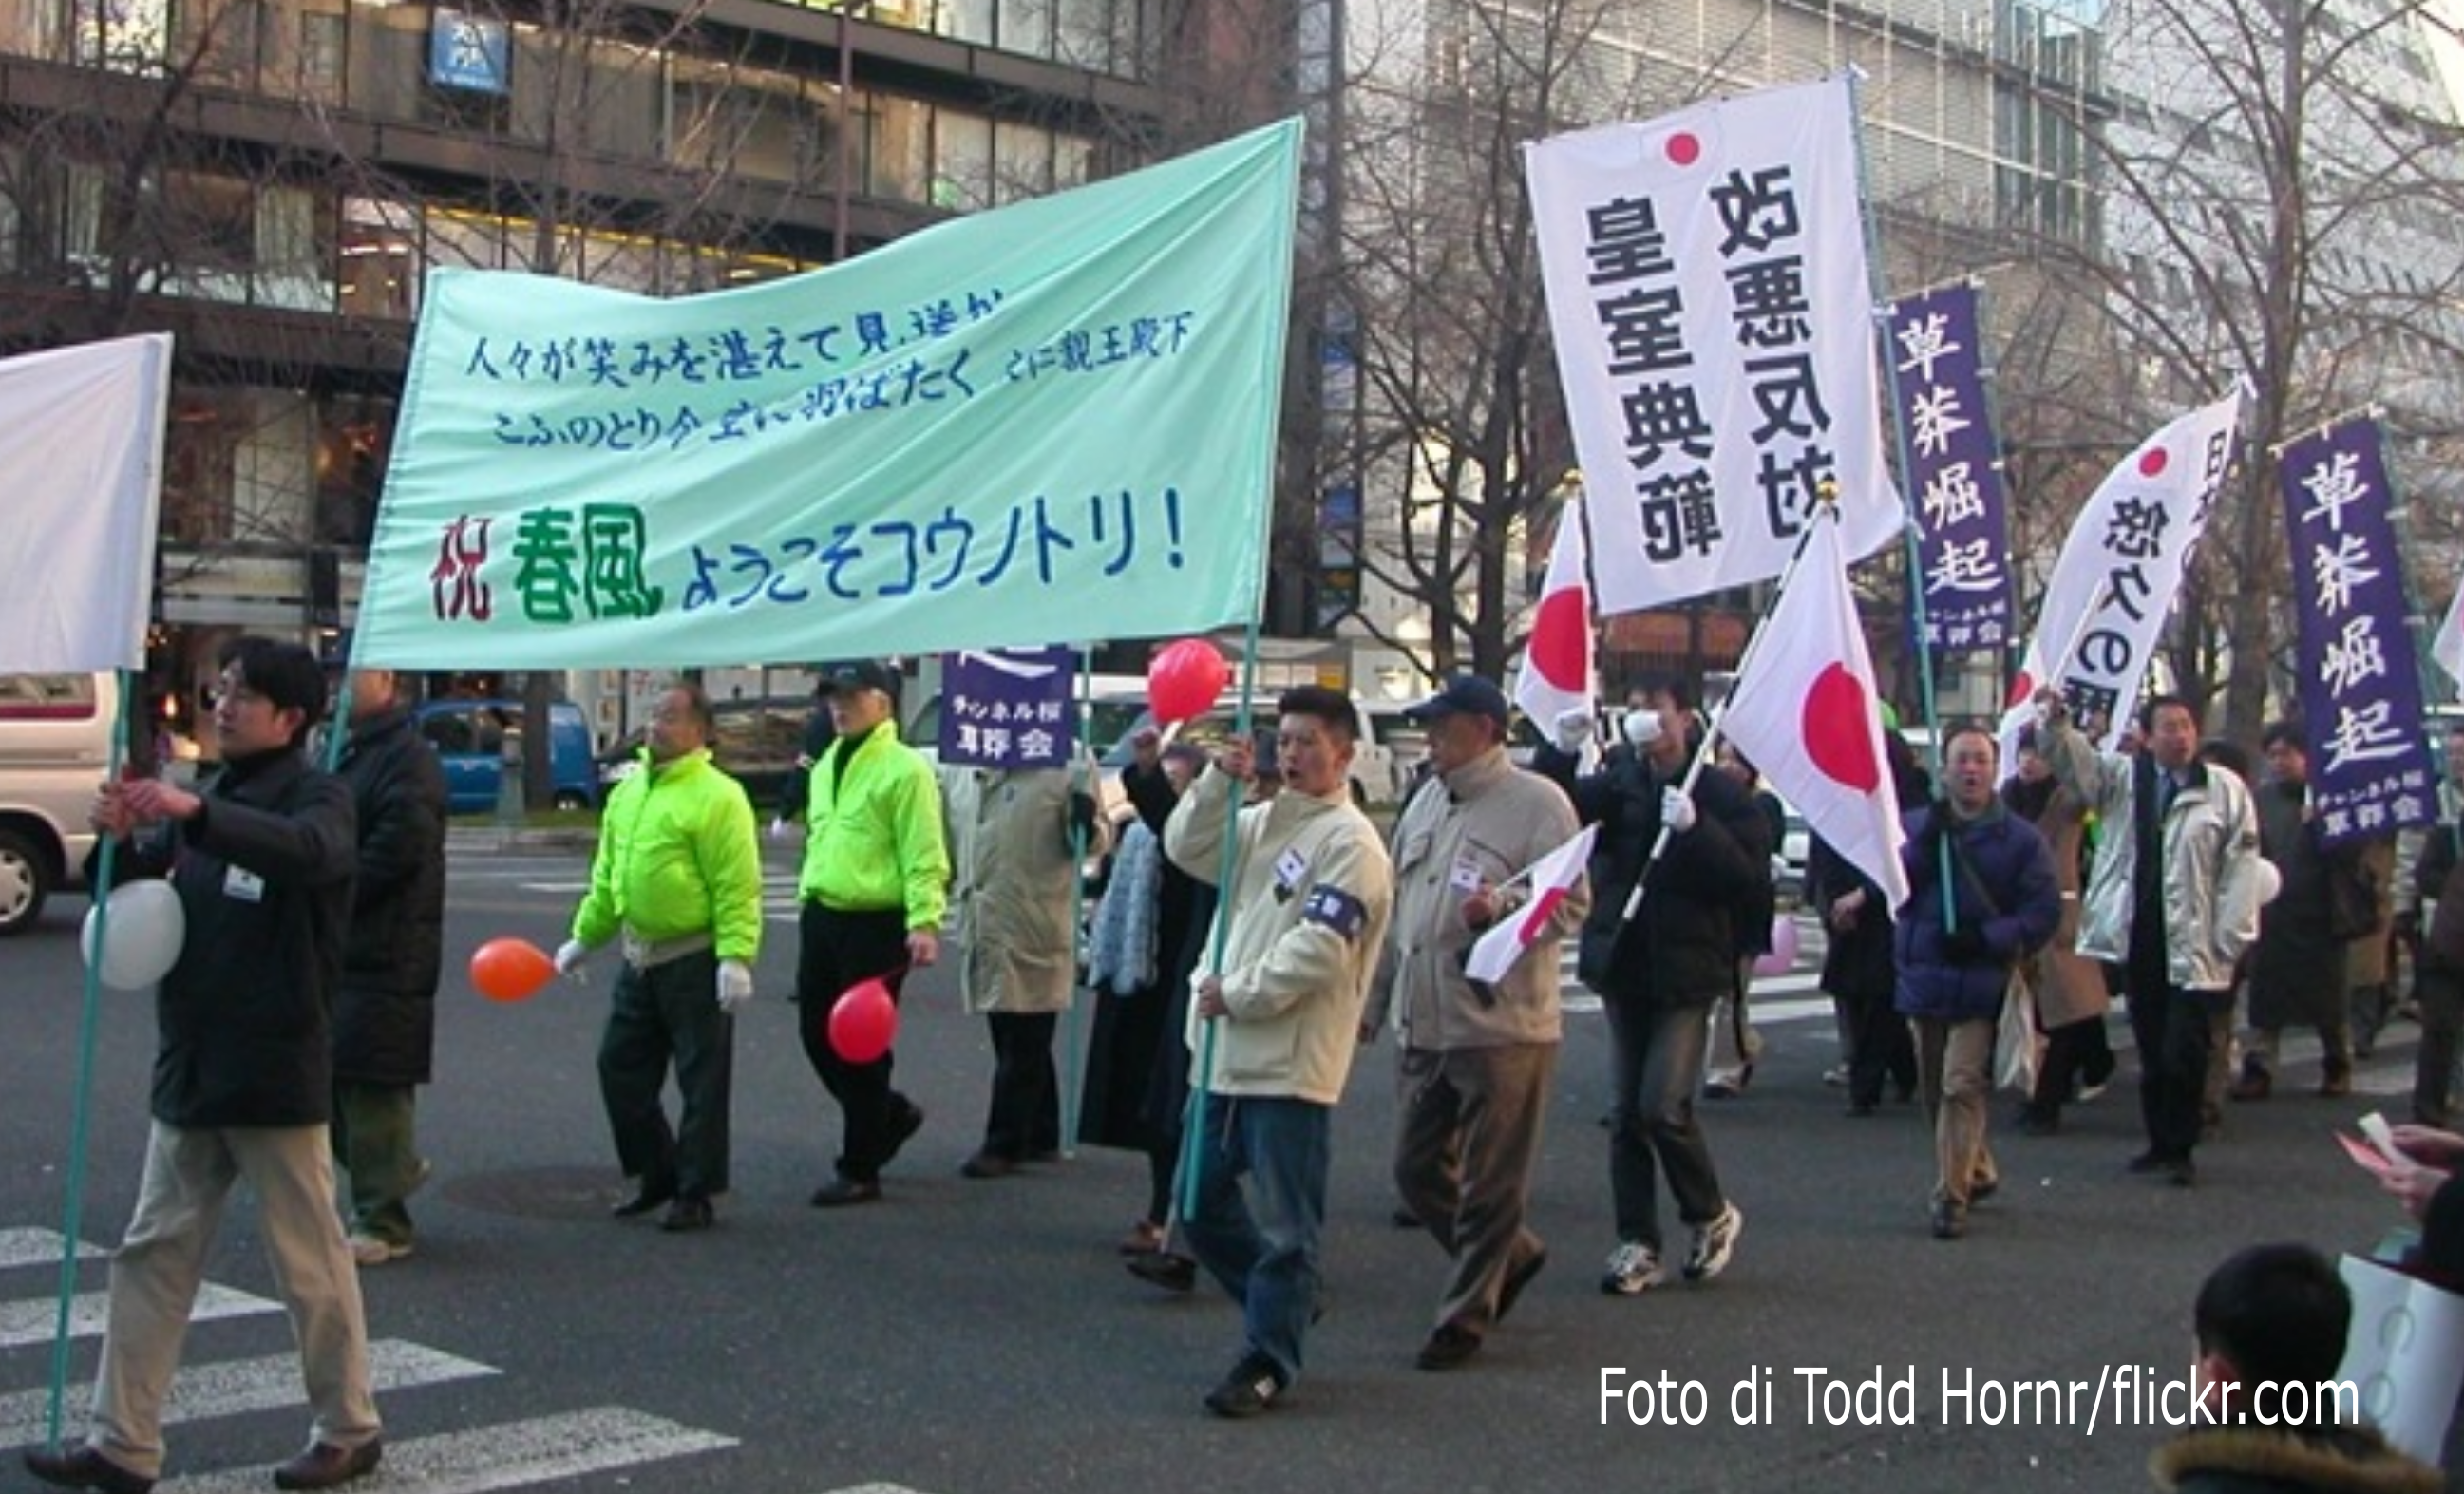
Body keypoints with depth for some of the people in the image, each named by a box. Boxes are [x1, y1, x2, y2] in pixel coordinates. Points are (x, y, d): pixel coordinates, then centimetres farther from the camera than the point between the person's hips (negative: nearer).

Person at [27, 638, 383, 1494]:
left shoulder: (317, 797, -8)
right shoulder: (211, 798, 13)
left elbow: (311, 852, -31)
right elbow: (134, 892, 12)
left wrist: (194, 814, -43)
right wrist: (120, 839, -11)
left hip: (277, 1075, -7)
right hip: (190, 1068, 7)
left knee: (308, 1259, 3)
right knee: (153, 1255, 8)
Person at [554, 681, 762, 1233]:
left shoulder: (717, 796, -13)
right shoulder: (627, 792, 12)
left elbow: (737, 887, -18)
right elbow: (606, 876, 20)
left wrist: (736, 958, -23)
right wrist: (584, 938, 19)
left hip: (695, 961, -8)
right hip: (640, 957, 8)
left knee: (701, 1080, 1)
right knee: (620, 1065, 13)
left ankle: (695, 1193, 11)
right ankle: (656, 1174, 28)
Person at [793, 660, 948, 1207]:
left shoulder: (904, 767, -11)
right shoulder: (826, 766, 15)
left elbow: (923, 855, -16)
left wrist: (924, 922, -25)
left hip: (875, 924, -8)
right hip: (821, 918, 8)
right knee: (818, 1037, 12)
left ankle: (859, 1169, 8)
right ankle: (890, 1114, 34)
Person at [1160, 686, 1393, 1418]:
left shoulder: (1349, 841, -11)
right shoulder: (1262, 820, 15)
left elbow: (1318, 949, -18)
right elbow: (1187, 849, 6)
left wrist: (1236, 993, -15)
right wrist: (1218, 782, -6)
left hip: (1292, 1063, -9)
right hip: (1229, 1052, 9)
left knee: (1284, 1221, -2)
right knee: (1201, 1198, 17)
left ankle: (1267, 1362, 6)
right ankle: (1281, 1303, 34)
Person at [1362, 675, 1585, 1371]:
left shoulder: (1537, 802, -9)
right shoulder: (1426, 801, 14)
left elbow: (1571, 905, -13)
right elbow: (1396, 909, 20)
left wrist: (1503, 904, -31)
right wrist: (1373, 1002, 21)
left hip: (1504, 1030, -8)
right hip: (1426, 1028, 8)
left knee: (1489, 1186, 1)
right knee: (1417, 1171, 13)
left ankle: (1464, 1317, 14)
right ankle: (1511, 1255, 34)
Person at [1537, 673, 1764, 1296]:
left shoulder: (1720, 794, -5)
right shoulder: (1620, 783, 6)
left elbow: (1751, 880, -13)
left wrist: (1696, 828, -23)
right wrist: (1560, 754, -18)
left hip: (1685, 971, -5)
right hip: (1624, 966, 5)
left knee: (1663, 1106, -11)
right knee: (1626, 1111, 7)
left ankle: (1713, 1215, 13)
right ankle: (1638, 1243, 16)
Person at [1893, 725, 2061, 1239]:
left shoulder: (2019, 838, -2)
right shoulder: (1914, 825, 7)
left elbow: (2045, 909, -5)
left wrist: (1988, 938, -16)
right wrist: (1924, 843, -20)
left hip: (1980, 982, -4)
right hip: (1923, 976, 4)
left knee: (1961, 1086, -12)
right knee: (1935, 1090, 13)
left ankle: (1952, 1196, -7)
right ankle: (1977, 1171, 33)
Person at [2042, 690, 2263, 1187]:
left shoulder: (2225, 789, -1)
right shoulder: (2123, 776, 9)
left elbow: (2240, 867, -3)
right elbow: (2074, 759, -4)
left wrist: (2230, 941, -8)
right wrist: (2056, 721, -26)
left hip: (2193, 945, -3)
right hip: (2138, 939, 3)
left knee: (2184, 1054, -5)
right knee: (2151, 1050, 12)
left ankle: (2181, 1150, 7)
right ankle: (2159, 1143, 23)